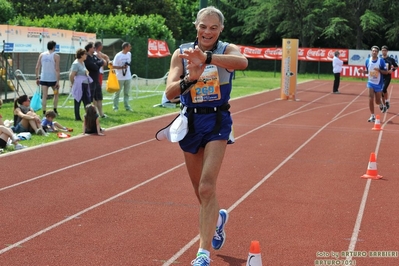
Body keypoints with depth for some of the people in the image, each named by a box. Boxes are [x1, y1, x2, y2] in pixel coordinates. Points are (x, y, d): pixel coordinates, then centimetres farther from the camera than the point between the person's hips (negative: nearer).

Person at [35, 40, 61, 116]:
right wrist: (58, 81, -11)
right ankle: (55, 110, 17)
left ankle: (44, 112, -1)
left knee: (44, 96, 3)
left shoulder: (41, 55, 6)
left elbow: (37, 68, 4)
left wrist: (37, 78, 12)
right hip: (53, 78, -3)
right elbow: (57, 69, -12)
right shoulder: (56, 56, -6)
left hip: (43, 78, 3)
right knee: (56, 94, 18)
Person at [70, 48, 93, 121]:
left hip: (85, 84, 9)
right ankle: (77, 117, 7)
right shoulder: (76, 64, -15)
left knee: (87, 101, 8)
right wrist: (73, 84, -7)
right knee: (78, 101, 0)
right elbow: (71, 75, -18)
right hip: (79, 86, -9)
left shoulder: (82, 63, 13)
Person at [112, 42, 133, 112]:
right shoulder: (118, 55, -13)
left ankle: (127, 107, 16)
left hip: (128, 77, 6)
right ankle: (115, 107, 9)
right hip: (120, 78, -6)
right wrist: (122, 67, -23)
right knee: (117, 93, 3)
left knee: (126, 93, 11)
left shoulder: (129, 54, 6)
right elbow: (113, 66, -13)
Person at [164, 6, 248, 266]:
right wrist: (191, 78, -35)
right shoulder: (181, 53, -3)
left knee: (207, 187, -17)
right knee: (200, 190, 16)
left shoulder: (227, 50, -8)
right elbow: (170, 92, -14)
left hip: (217, 122, -3)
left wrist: (207, 57, -48)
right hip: (191, 121, 3)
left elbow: (243, 62, -34)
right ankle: (217, 218, 49)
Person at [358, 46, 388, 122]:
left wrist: (379, 70, -25)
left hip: (378, 83, -2)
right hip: (371, 82, 2)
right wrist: (363, 71, -9)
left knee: (377, 101, 7)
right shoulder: (367, 60, -1)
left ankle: (382, 106, 44)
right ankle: (372, 116, -2)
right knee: (370, 99, -11)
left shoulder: (381, 61, -12)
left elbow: (386, 72, -8)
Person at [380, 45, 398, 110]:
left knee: (384, 89, -20)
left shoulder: (390, 59, -2)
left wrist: (392, 70, -8)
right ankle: (384, 105, 18)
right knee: (382, 91, 6)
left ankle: (387, 101, 1)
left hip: (387, 77, -3)